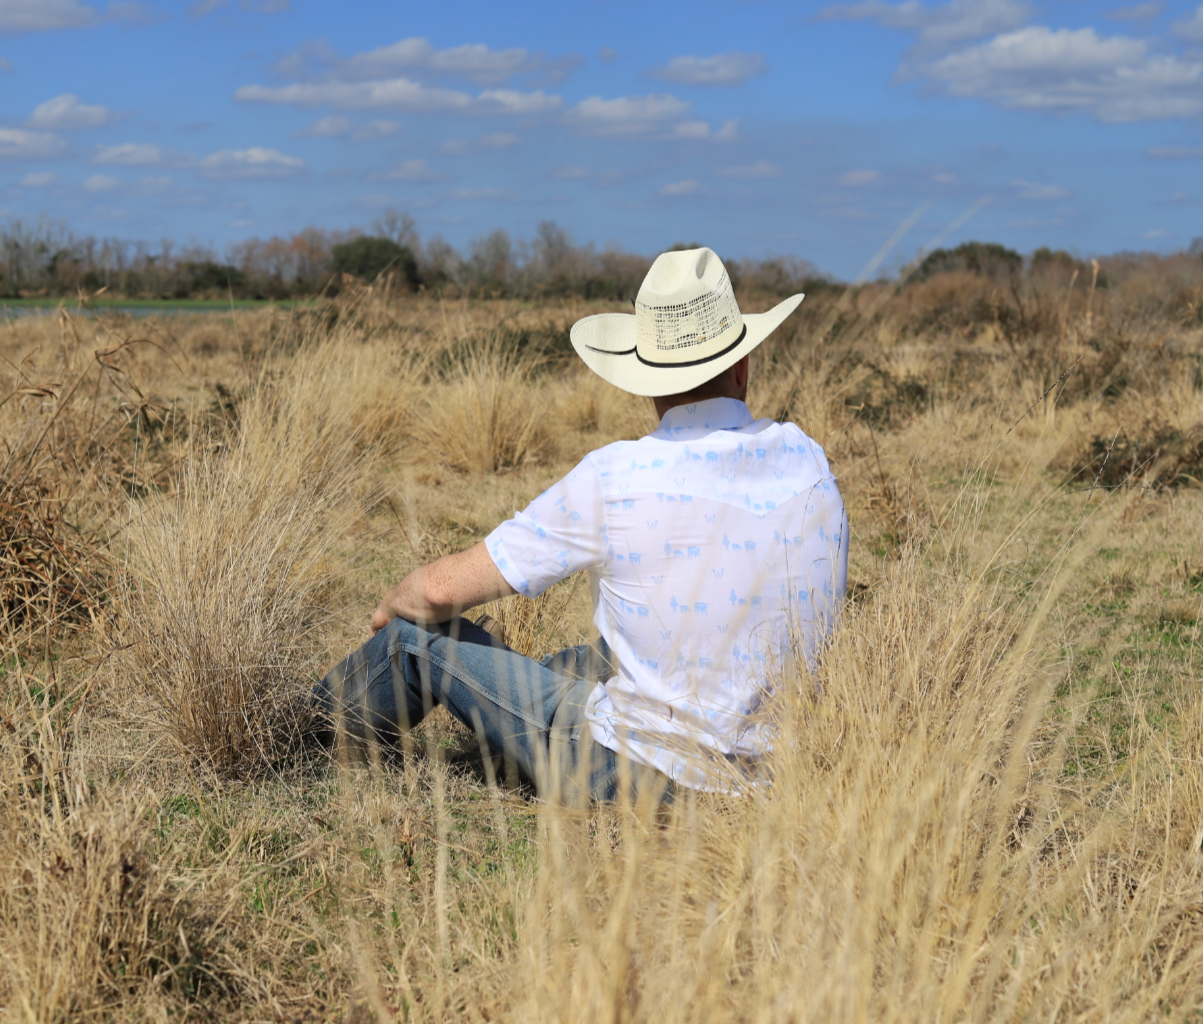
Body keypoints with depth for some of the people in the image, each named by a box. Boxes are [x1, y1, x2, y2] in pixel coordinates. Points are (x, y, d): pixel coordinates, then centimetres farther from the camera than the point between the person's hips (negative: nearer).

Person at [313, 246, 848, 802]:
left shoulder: (613, 479, -18)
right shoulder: (807, 463, -5)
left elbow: (444, 589, -11)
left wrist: (392, 606, 13)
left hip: (633, 771, -5)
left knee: (420, 628, 13)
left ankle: (333, 715, 42)